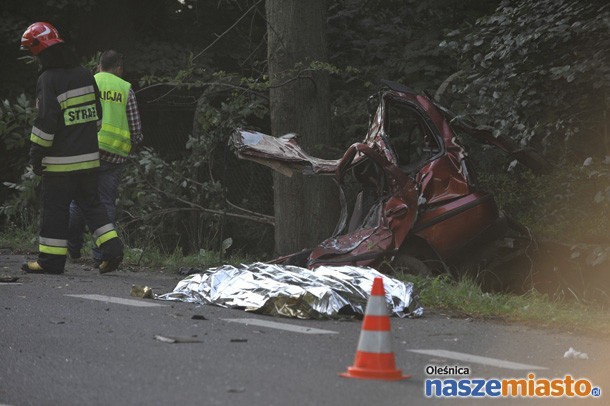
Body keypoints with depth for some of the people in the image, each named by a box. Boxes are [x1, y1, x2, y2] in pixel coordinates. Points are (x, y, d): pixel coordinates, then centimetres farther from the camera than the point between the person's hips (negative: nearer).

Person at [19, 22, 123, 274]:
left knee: (54, 208, 1)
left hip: (60, 160, -7)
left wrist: (36, 155, -9)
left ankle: (51, 260, 5)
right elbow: (96, 114, 17)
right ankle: (111, 247, 3)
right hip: (89, 156, 7)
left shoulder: (48, 80, -15)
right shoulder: (85, 75, 9)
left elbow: (46, 121, -17)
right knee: (91, 203, 14)